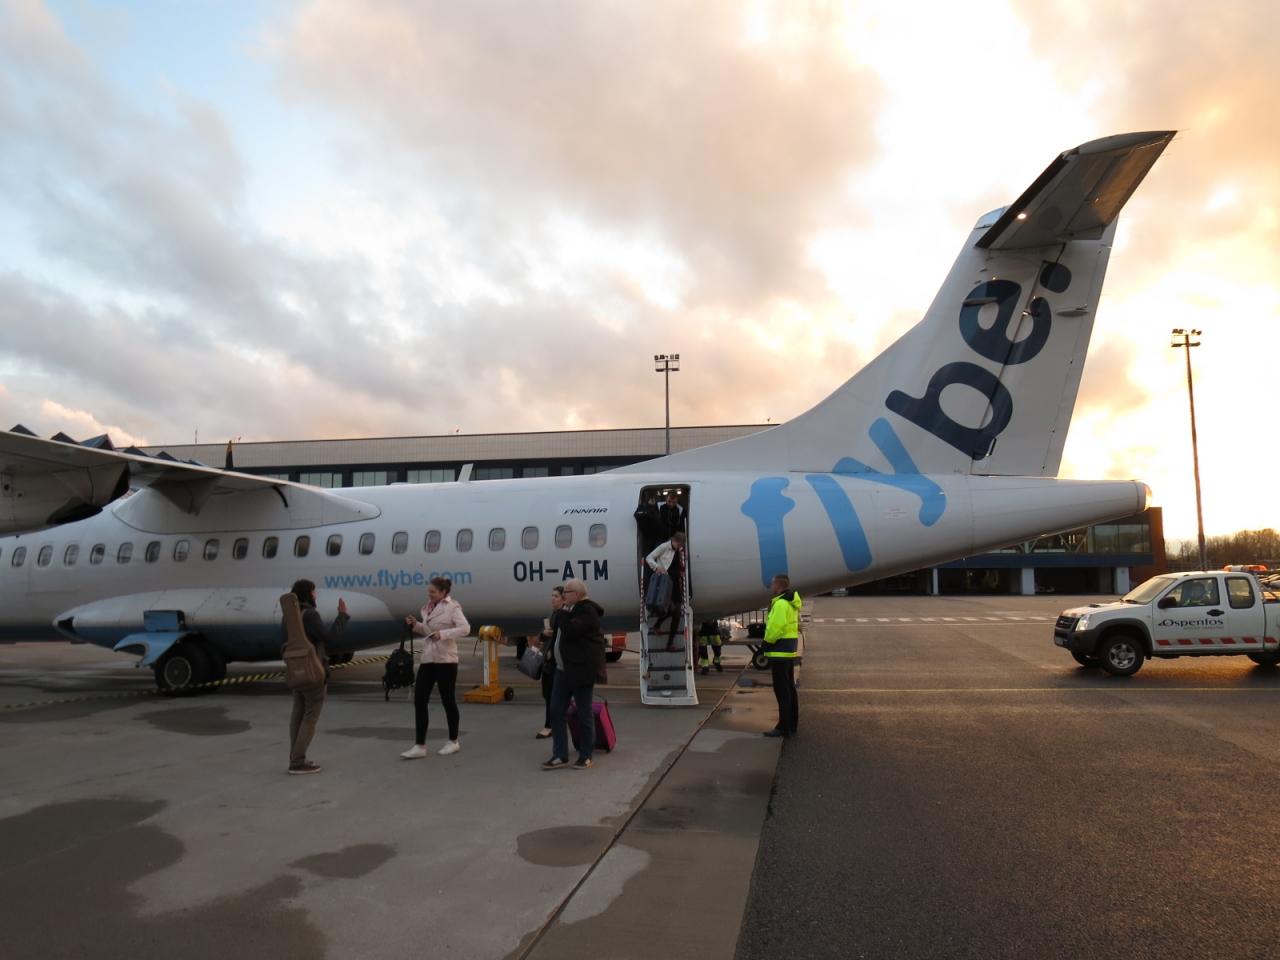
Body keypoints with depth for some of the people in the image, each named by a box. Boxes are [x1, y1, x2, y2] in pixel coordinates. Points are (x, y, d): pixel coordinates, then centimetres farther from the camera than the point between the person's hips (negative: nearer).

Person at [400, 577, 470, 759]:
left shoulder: (452, 607, -9)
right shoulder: (429, 608, 12)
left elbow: (465, 628, -21)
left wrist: (443, 634, -28)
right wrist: (415, 625, 1)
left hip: (445, 660, -7)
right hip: (427, 659, 7)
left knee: (448, 700, 5)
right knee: (419, 700, 2)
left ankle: (453, 741, 21)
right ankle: (420, 745, 7)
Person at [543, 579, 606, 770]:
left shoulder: (587, 611, -15)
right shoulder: (572, 609, 16)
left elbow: (569, 631, -27)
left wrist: (564, 613, -12)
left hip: (581, 670, -10)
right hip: (563, 668, 10)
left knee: (584, 713, 2)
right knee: (557, 711, 6)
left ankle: (585, 757, 12)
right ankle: (560, 756, 11)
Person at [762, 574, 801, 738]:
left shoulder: (781, 604, -20)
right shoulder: (791, 603, 13)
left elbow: (775, 628, -24)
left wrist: (767, 643, -10)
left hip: (780, 652, -11)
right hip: (790, 650, 11)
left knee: (782, 690, -6)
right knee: (789, 688, 16)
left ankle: (784, 727, -3)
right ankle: (792, 724, 25)